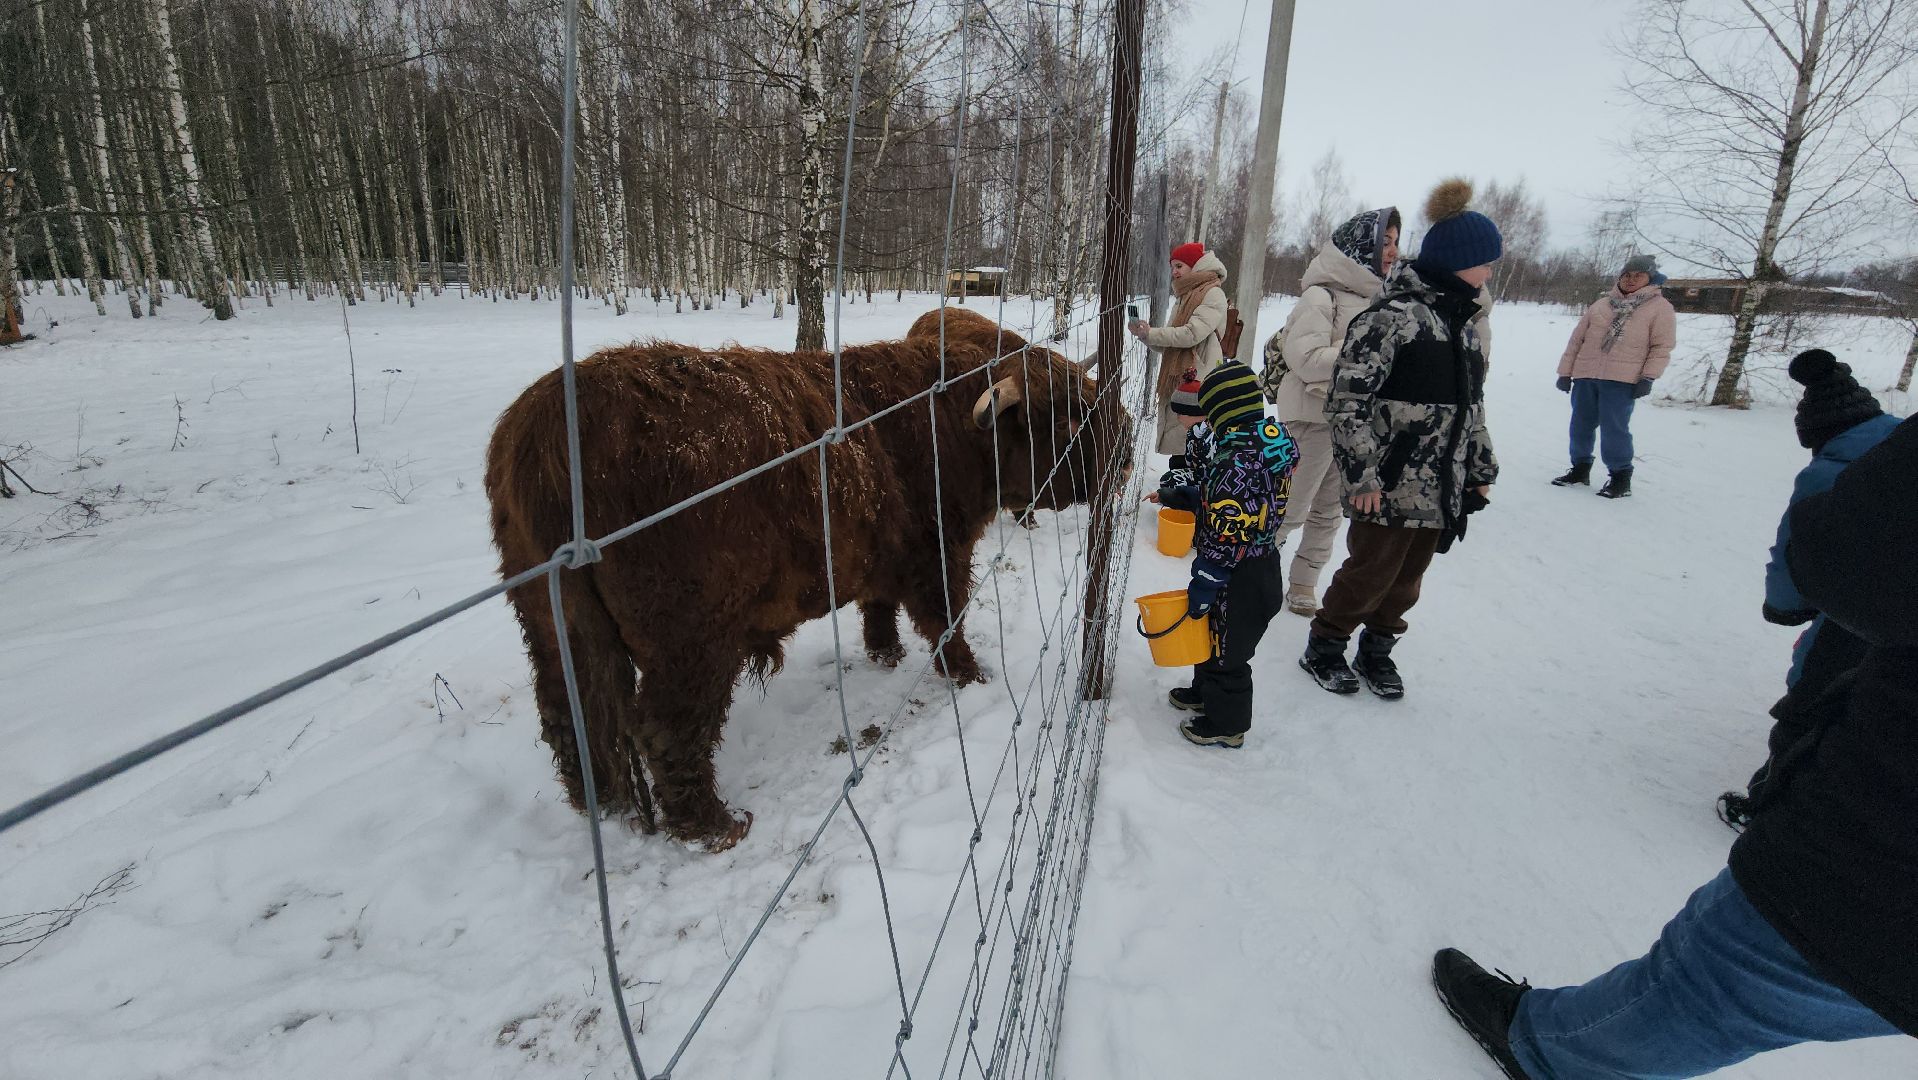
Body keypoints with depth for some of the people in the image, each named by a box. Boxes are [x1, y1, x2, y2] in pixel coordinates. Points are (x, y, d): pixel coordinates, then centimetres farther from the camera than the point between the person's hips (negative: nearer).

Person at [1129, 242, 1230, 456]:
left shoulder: (1213, 294, -2)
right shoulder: (1184, 297, 24)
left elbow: (1192, 334, -16)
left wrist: (1150, 333, -8)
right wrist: (1145, 334, 3)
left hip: (1196, 380, -8)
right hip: (1175, 381, 8)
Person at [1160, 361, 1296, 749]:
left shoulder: (1236, 462, -30)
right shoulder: (1274, 440, 1)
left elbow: (1226, 539, -28)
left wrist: (1202, 589, -20)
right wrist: (1189, 498, 18)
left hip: (1240, 581, -9)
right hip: (1262, 564, 9)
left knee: (1226, 649, 10)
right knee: (1212, 637, 27)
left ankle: (1226, 724, 28)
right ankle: (1206, 691, 47)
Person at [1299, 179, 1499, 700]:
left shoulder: (1462, 322, 15)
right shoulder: (1391, 316, -14)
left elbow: (1473, 405, 21)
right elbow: (1349, 401, -19)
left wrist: (1482, 469, 21)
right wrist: (1362, 475, -20)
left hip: (1442, 489, 8)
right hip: (1391, 486, -8)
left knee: (1407, 577, 16)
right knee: (1370, 571, 3)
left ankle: (1377, 649, 34)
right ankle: (1323, 648, 23)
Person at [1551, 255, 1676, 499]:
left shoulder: (1660, 307, 6)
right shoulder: (1602, 304, 17)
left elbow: (1662, 347, 0)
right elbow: (1577, 338, 17)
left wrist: (1648, 377, -11)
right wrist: (1565, 371, 12)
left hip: (1621, 380, -4)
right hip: (1585, 377, 4)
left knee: (1614, 429, -7)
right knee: (1580, 425, 9)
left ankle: (1620, 477, 5)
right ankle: (1580, 468, 25)